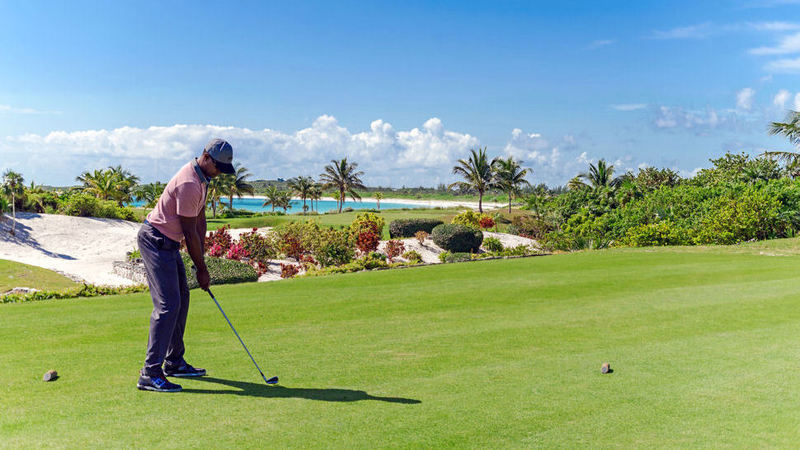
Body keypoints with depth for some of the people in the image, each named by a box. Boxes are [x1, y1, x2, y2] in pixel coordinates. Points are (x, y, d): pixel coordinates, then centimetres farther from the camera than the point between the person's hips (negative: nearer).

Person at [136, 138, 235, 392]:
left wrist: (200, 258, 6)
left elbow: (200, 219, 11)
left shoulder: (202, 178, 8)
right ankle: (150, 374, -12)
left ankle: (174, 362, 25)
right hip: (155, 240, -10)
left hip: (168, 242, 10)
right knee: (167, 305, -14)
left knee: (181, 299, 14)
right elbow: (189, 232, -19)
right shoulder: (188, 184, -24)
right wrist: (201, 269, -11)